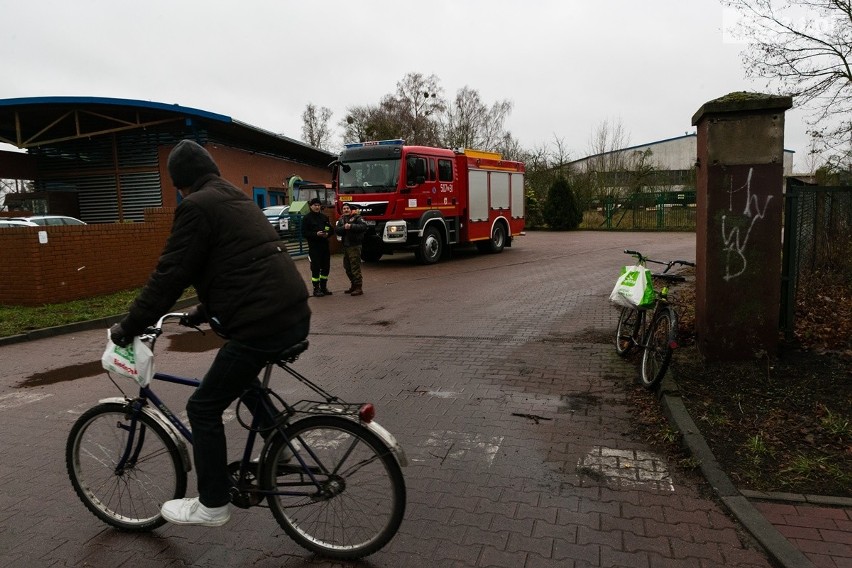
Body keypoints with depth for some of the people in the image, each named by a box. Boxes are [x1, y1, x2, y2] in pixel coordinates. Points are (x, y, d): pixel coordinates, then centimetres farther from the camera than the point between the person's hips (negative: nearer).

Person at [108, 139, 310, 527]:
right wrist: (204, 312, 35)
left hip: (263, 324, -10)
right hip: (295, 316, 10)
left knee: (204, 408, 6)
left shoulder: (196, 206, -5)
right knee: (240, 376, 33)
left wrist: (129, 327, 2)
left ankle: (212, 505, 18)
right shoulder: (239, 201, 23)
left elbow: (170, 275, -8)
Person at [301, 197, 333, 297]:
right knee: (316, 268, -5)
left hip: (325, 245, 5)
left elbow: (331, 230, 15)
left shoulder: (324, 217, 14)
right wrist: (316, 234, -21)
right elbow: (304, 233, -8)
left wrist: (327, 234, -7)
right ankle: (316, 289, 3)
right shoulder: (307, 218, -2)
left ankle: (323, 287, 21)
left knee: (326, 267, 8)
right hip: (314, 246, -5)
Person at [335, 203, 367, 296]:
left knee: (355, 267, -9)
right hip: (345, 247, 7)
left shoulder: (357, 218, -3)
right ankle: (353, 286, 25)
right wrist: (344, 227, -17)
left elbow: (363, 227, -20)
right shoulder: (341, 220, 16)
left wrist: (351, 226, -26)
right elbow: (336, 230, 1)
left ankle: (359, 288, -5)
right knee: (347, 268, 13)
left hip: (355, 246, -7)